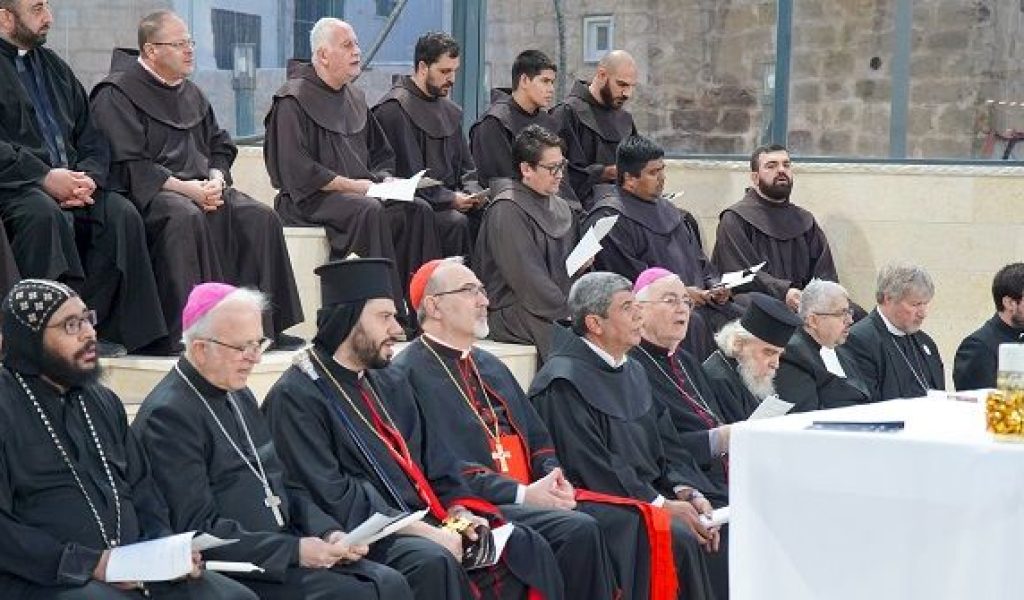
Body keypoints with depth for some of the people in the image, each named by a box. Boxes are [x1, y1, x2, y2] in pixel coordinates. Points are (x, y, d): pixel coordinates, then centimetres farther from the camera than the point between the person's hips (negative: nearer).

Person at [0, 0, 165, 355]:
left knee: (121, 214, -20)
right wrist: (46, 177, -20)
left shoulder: (54, 67, 22)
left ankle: (99, 326, -18)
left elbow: (91, 138, 18)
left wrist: (88, 177, -3)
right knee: (46, 214, -36)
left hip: (68, 181, 6)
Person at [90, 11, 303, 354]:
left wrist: (216, 179, 0)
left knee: (260, 217, -16)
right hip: (146, 192, -7)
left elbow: (221, 145, 23)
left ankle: (264, 323, -15)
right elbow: (129, 164, -13)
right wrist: (185, 188, -20)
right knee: (186, 217, -38)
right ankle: (177, 333, -37)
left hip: (199, 187, 7)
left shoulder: (191, 94, 21)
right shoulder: (117, 94, -3)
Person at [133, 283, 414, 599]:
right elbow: (197, 530, -18)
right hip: (231, 573, -8)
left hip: (282, 553, 8)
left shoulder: (238, 394, 14)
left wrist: (328, 533, 0)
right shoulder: (168, 415, -13)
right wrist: (294, 550, -21)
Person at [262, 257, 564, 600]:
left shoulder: (390, 385, 18)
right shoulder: (296, 397, -7)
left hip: (424, 521, 8)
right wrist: (420, 530, -19)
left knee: (526, 547, -10)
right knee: (433, 562, -35)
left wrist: (457, 511, -3)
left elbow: (435, 461, 18)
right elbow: (330, 496, -16)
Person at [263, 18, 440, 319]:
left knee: (418, 210, -17)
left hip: (358, 190, 7)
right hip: (312, 198, -7)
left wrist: (384, 180, 3)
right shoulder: (293, 100, -6)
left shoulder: (354, 98, 18)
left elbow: (381, 155, 25)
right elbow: (297, 170, -16)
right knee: (370, 211, -35)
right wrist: (351, 184, -17)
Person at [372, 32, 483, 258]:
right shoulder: (393, 109, -7)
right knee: (456, 222, -33)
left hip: (450, 199, 7)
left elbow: (466, 167, 22)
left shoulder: (451, 111, 20)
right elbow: (405, 174, -13)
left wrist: (473, 192, 0)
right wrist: (450, 198, -18)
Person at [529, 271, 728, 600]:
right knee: (680, 538, -30)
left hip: (652, 495, 8)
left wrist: (687, 492, -4)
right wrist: (662, 505, -17)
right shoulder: (563, 383, -11)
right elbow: (590, 467, -17)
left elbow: (664, 445, 16)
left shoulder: (633, 372, 18)